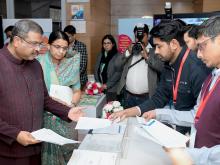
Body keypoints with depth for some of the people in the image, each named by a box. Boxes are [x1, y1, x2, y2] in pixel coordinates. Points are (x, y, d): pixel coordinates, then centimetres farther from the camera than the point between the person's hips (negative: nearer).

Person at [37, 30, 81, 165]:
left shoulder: (71, 65, 0)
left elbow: (77, 91, 4)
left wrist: (71, 105, -14)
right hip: (46, 118, -2)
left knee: (67, 151, 13)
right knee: (49, 152, 8)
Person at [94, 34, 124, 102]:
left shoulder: (118, 56, -4)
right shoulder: (100, 55, 14)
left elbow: (118, 73, -10)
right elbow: (96, 70, 13)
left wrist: (107, 85, -12)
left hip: (112, 89, -4)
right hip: (100, 88, 5)